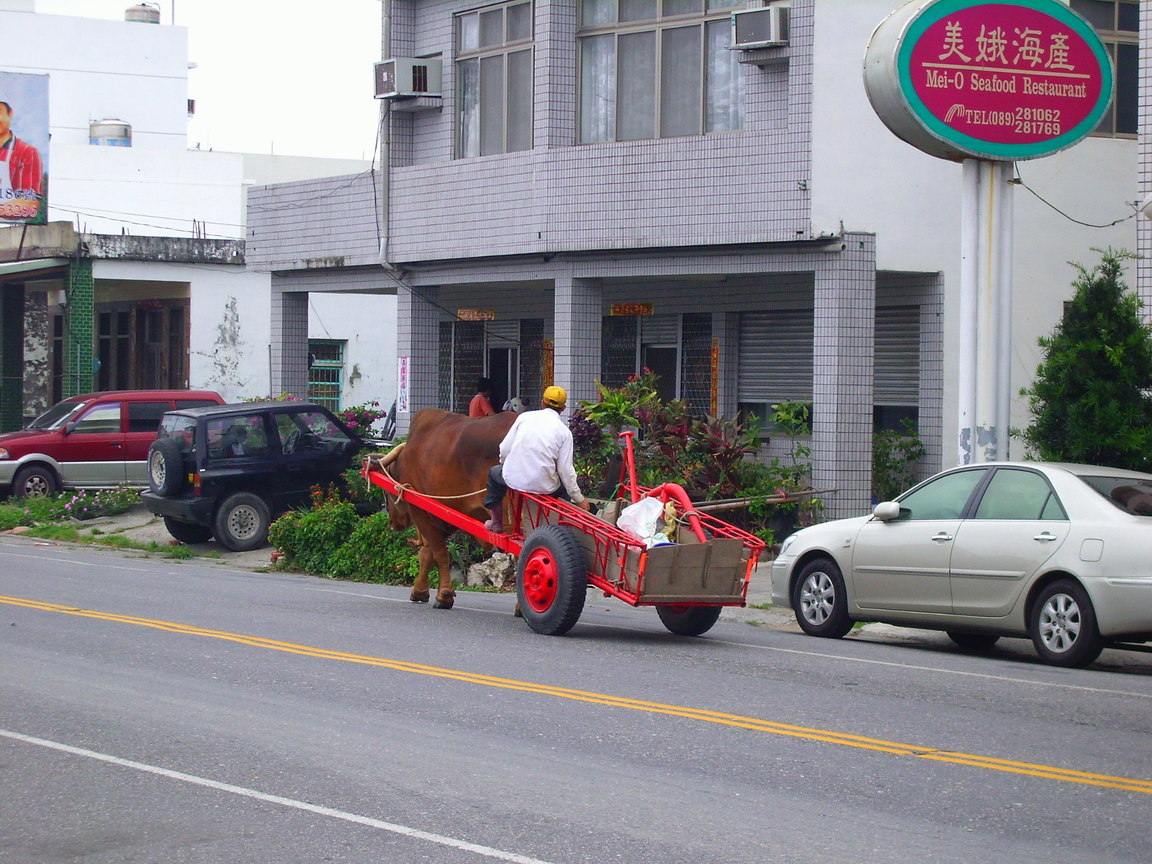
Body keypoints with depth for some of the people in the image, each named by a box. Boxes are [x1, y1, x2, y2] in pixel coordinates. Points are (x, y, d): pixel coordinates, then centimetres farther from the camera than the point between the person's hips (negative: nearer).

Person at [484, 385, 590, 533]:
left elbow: (505, 448, 7)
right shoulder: (564, 432, 1)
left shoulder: (525, 417, 4)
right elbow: (565, 469, -2)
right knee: (565, 488, 32)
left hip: (514, 480, 1)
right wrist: (579, 499, 6)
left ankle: (496, 522, 42)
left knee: (494, 472, 35)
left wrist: (505, 464, 30)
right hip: (544, 486, -1)